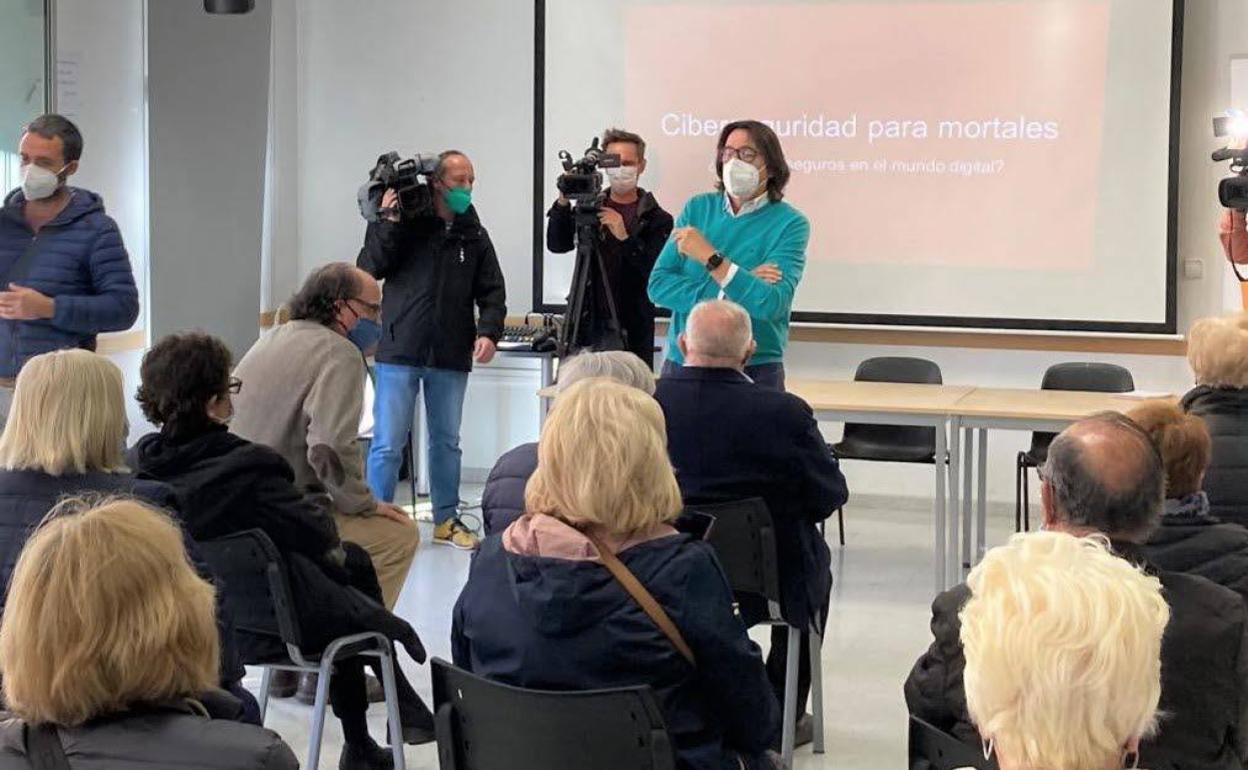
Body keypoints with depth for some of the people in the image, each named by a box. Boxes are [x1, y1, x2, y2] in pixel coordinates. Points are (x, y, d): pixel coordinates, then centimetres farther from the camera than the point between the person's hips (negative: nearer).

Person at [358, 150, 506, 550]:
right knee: (388, 443, -3)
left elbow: (491, 291, 10)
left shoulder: (475, 236, 10)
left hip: (450, 357, 4)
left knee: (447, 441, 13)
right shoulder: (406, 224, -1)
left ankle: (446, 520, 23)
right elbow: (370, 268, -6)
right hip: (400, 351, -4)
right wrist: (386, 222, -17)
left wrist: (488, 331, -6)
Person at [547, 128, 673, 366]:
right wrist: (563, 203, -13)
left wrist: (625, 238, -19)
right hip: (590, 326, 2)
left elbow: (657, 273, -6)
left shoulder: (657, 219, 4)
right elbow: (557, 245, 1)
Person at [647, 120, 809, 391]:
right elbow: (658, 286, -3)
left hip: (754, 371, -3)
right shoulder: (697, 208, 5)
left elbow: (771, 304, -19)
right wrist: (731, 288, -14)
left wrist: (711, 258, -23)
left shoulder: (790, 224, -7)